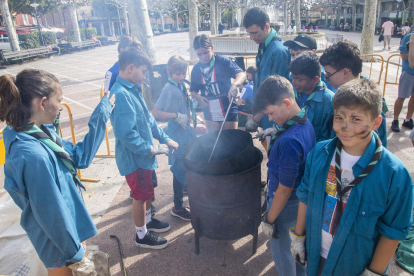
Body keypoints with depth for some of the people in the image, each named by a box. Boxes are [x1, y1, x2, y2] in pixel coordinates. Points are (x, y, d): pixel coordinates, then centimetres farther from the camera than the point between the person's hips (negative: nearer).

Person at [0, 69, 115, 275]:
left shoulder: (42, 132, -7)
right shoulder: (33, 154, -34)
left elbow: (79, 157, 3)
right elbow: (51, 214, -27)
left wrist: (100, 116, 3)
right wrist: (75, 254, -15)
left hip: (68, 224, 8)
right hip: (57, 241, -8)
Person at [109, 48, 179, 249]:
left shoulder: (133, 90, 5)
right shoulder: (121, 95, -26)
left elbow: (148, 118, 12)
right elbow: (125, 134, -30)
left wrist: (164, 138, 9)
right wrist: (151, 149, -21)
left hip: (143, 156, 9)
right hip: (134, 157, -9)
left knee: (147, 191, 24)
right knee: (141, 195, 7)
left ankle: (147, 220, 46)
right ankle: (142, 235, 27)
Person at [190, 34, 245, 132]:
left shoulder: (223, 61, -9)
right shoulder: (196, 69, 3)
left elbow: (241, 74, -21)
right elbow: (193, 91, 12)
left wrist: (234, 85, -42)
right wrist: (198, 97, -11)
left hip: (229, 113, -3)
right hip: (210, 116, 3)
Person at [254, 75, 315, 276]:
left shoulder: (289, 140, -35)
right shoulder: (305, 122, -5)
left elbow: (285, 189, -26)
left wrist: (269, 220, -17)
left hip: (286, 204, -9)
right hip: (301, 199, 9)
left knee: (281, 249, 16)